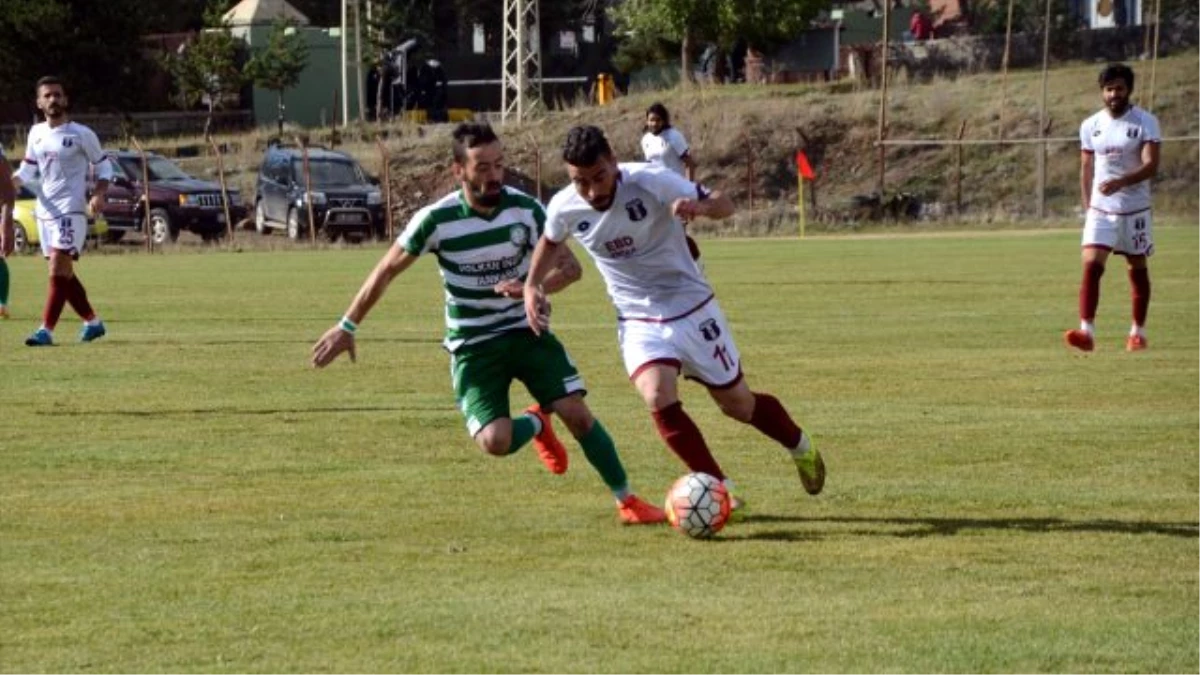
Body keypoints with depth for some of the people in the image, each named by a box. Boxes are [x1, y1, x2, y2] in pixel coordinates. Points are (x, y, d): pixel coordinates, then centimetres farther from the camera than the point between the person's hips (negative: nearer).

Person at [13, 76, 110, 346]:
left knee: (58, 268, -16)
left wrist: (98, 194, -15)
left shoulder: (81, 134, -5)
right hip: (45, 211, 7)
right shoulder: (36, 133, 10)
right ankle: (93, 322, 27)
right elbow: (27, 170, 18)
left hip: (71, 211, -7)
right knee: (64, 273, 12)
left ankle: (46, 330, -20)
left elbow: (103, 167, 2)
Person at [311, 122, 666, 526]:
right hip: (472, 345, -2)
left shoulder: (525, 209, -11)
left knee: (577, 412, -13)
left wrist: (534, 287, -27)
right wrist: (347, 327, 0)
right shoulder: (437, 220, -16)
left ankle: (627, 502, 2)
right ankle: (535, 424, 18)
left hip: (525, 330, 2)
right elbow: (387, 271, -4)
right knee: (495, 441, -19)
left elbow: (569, 267, -5)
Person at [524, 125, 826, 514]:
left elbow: (724, 205, -18)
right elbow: (551, 241, 13)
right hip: (638, 320, 2)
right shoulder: (564, 209, -12)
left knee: (738, 404, 10)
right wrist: (532, 286, -2)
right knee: (658, 397, -25)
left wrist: (700, 207, -41)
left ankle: (801, 448, 41)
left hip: (691, 307, -2)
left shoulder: (650, 182, -23)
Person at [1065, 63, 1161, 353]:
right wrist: (1087, 207, 8)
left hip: (1135, 209, -2)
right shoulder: (1090, 126, 5)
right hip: (1100, 209, 2)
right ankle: (1087, 331, -20)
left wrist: (1120, 182, -31)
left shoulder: (1146, 122, -6)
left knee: (1137, 269, 9)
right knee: (1091, 266, -14)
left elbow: (1151, 165, -16)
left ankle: (1138, 333, 21)